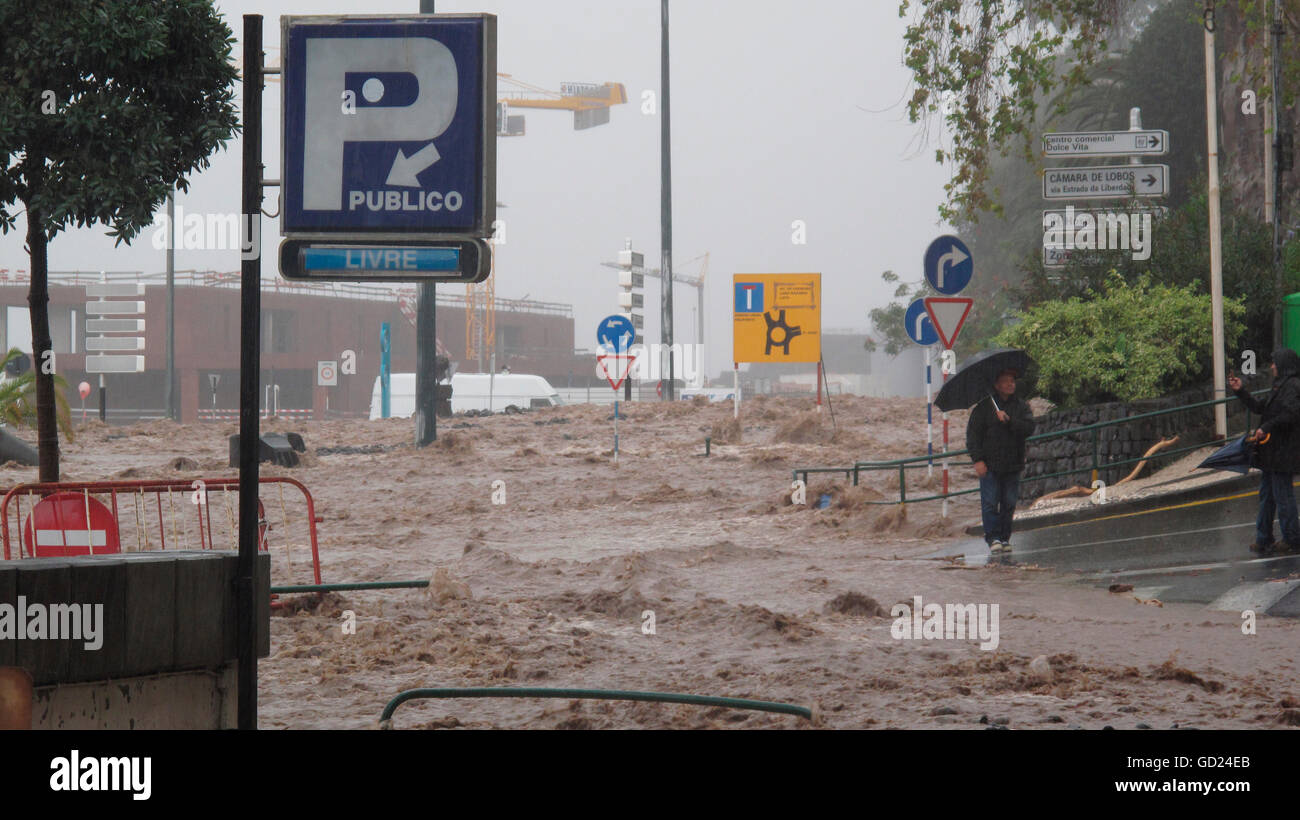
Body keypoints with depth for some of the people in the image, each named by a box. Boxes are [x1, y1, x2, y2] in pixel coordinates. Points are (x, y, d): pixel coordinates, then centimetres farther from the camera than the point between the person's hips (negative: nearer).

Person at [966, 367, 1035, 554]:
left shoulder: (1021, 407, 8)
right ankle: (993, 538, -4)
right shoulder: (983, 407, 1)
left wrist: (1009, 421, -18)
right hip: (989, 465, -2)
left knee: (1009, 504, 4)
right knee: (990, 503, -7)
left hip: (1012, 466, 2)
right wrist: (977, 460, -9)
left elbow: (1029, 428, -6)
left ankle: (1005, 538, 12)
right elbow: (973, 433, -1)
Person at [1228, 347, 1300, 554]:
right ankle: (1263, 541, 17)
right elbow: (1259, 408, 24)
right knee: (1267, 496, 12)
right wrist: (1240, 391, 20)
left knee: (1283, 498, -4)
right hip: (1272, 453, 10)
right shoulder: (1281, 386, 17)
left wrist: (1267, 428, -23)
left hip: (1282, 454, -10)